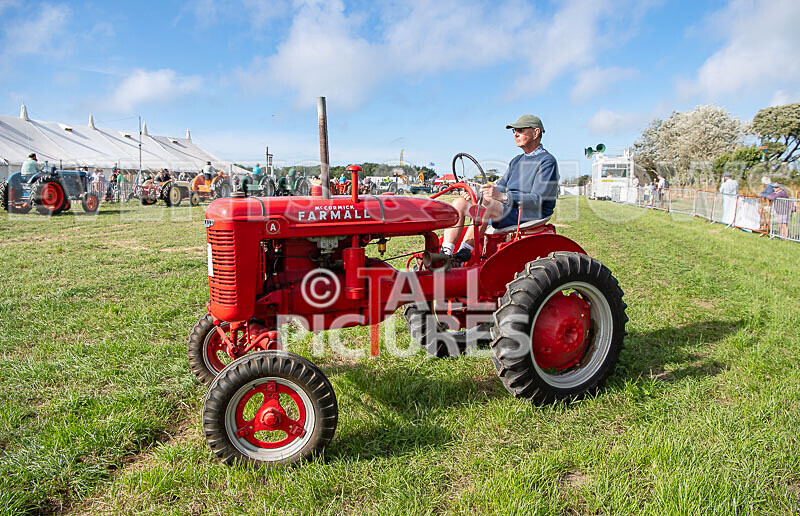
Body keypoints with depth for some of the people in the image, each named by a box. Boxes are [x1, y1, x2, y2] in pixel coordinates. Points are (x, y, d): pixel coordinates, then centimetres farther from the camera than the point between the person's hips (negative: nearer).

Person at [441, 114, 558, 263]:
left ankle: (464, 251, -30)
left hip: (531, 215, -8)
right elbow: (500, 188, 19)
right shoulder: (516, 161, 22)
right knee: (459, 203, -8)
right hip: (508, 209, 8)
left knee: (484, 203, -33)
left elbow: (538, 200, -16)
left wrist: (502, 196, -29)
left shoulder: (547, 161, -5)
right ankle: (445, 252, -21)